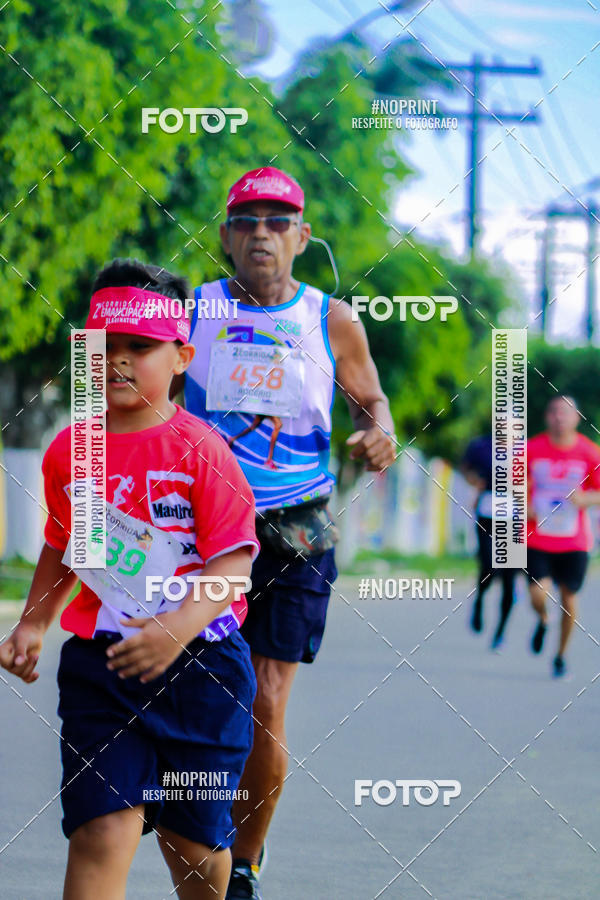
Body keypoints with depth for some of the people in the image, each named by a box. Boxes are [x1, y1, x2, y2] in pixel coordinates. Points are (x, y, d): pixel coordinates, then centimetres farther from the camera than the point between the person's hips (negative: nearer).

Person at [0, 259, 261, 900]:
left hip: (198, 663, -2)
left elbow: (234, 560, -14)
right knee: (102, 833, -13)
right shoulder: (68, 451, 5)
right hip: (100, 664, 2)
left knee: (191, 838, 11)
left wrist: (178, 628, -28)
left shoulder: (200, 449, -8)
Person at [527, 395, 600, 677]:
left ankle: (561, 655, 24)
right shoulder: (532, 449, -3)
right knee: (539, 593, -15)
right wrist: (524, 506, -8)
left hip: (574, 542, 0)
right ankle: (542, 621, 23)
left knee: (569, 598, 3)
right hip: (537, 539, 0)